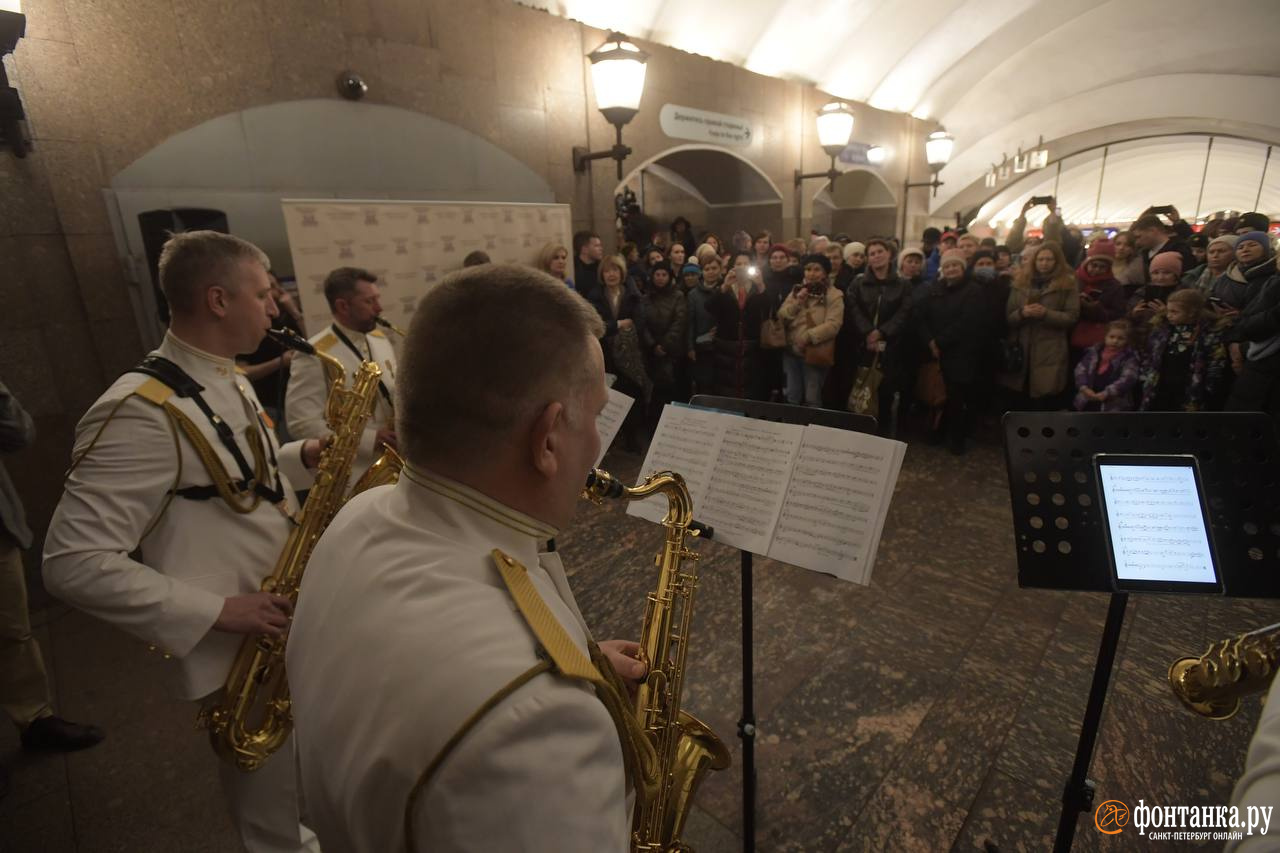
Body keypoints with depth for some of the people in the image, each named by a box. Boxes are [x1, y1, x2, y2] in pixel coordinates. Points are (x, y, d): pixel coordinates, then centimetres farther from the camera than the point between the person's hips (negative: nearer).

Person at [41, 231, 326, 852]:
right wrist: (217, 610, -25)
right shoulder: (142, 412, -25)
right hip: (244, 655, -8)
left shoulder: (228, 381, 5)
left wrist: (302, 458, 0)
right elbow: (74, 563, -24)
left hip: (292, 627, 9)